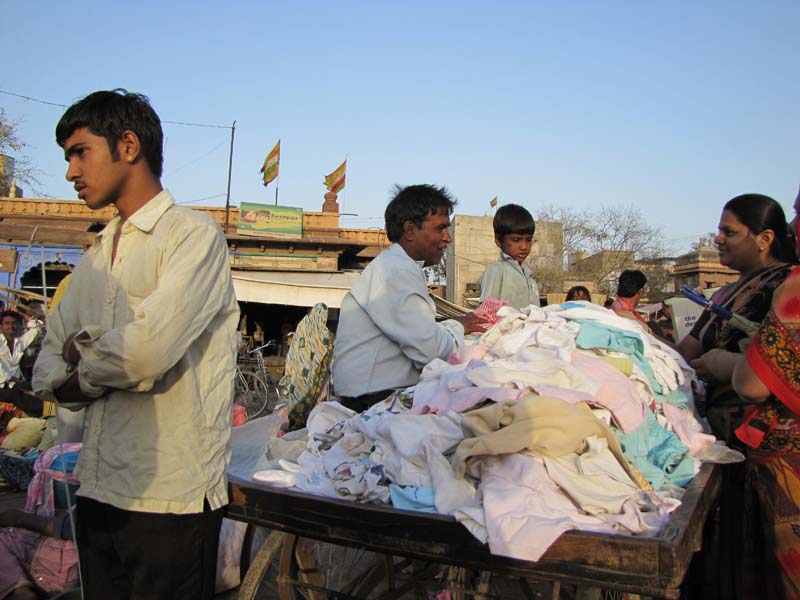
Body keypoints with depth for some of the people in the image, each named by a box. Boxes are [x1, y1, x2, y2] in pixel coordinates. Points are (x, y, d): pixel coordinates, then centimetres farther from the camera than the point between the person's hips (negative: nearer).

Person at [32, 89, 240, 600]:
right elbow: (48, 367, 13)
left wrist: (82, 359, -2)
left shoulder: (194, 233, -9)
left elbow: (147, 350, -23)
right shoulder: (96, 258, 16)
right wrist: (102, 372, -8)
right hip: (98, 488, 7)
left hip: (171, 497, -7)